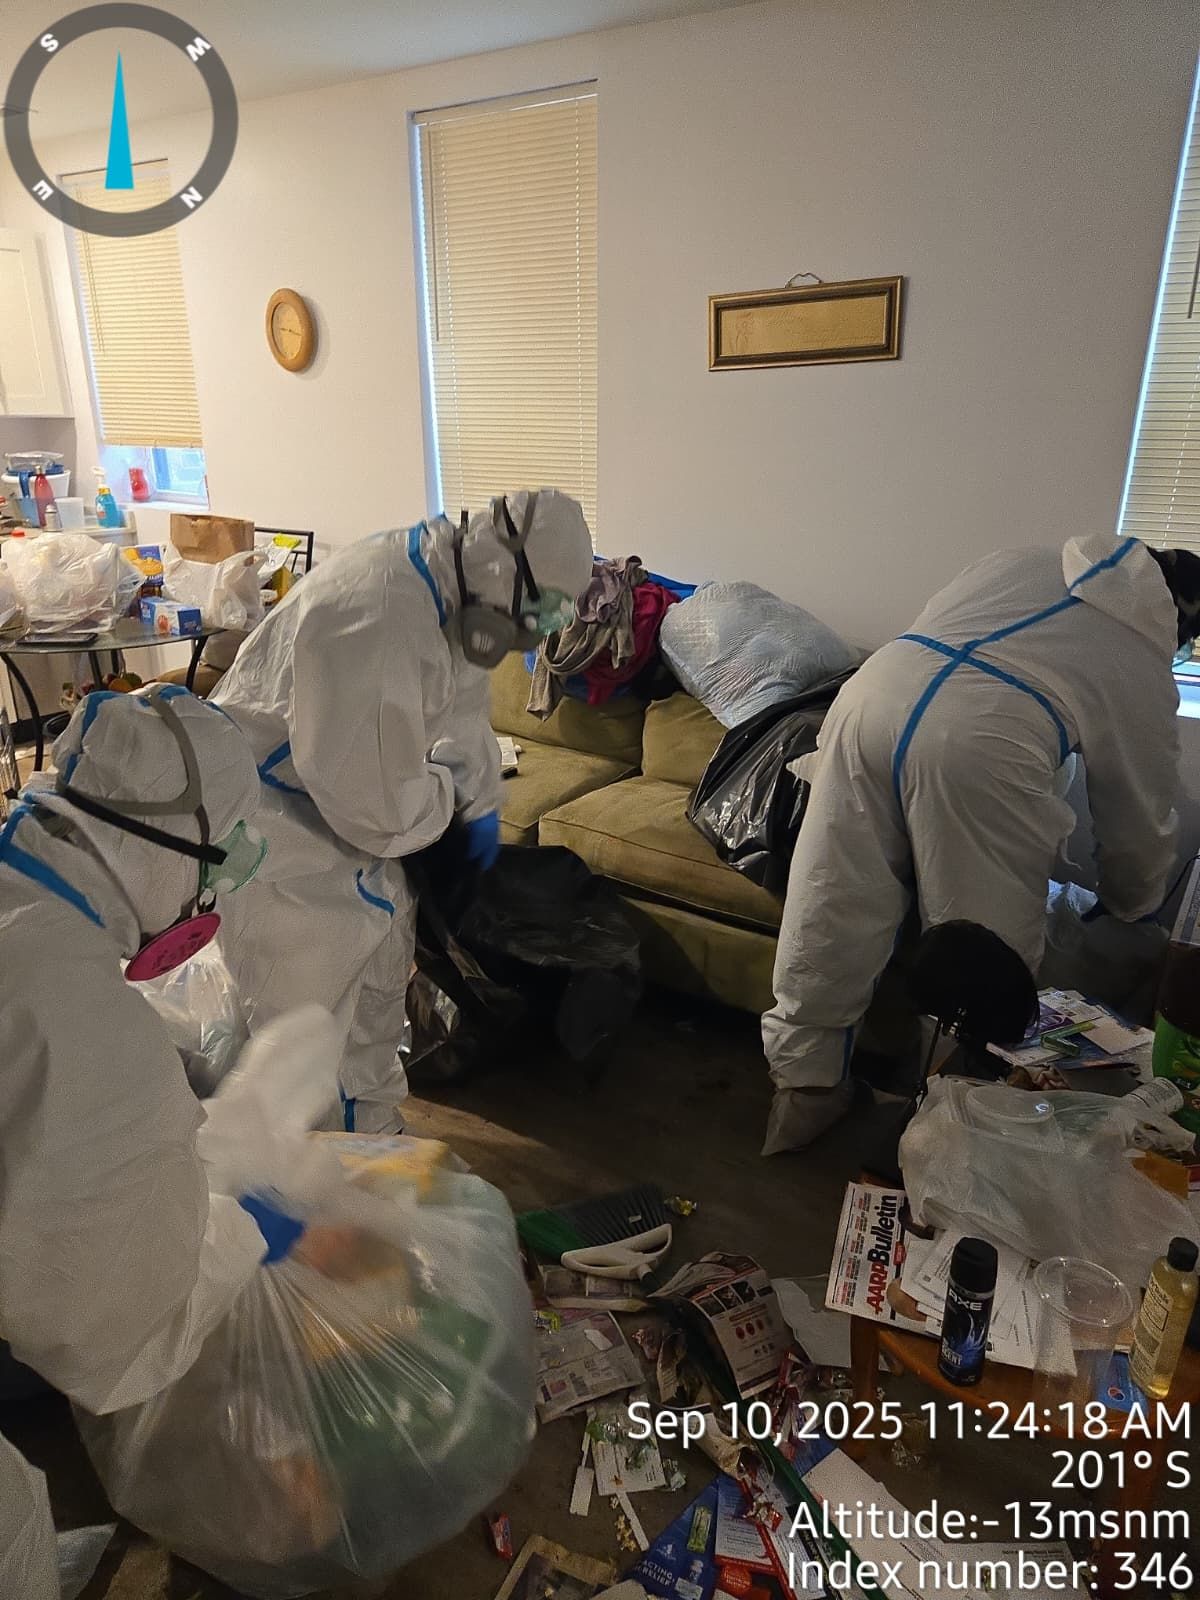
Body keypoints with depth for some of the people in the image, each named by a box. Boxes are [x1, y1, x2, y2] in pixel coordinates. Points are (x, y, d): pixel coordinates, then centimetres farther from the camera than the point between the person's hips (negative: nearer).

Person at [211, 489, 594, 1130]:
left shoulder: (438, 582, -6)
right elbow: (378, 806, -33)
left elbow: (462, 699, 10)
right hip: (266, 812, -9)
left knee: (382, 935, 16)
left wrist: (480, 805, 13)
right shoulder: (377, 621, -37)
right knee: (312, 1002, -3)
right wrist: (446, 790, -12)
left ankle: (373, 1126, 34)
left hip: (345, 789, 9)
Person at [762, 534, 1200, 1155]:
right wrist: (1129, 904, 45)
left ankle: (804, 1089, 27)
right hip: (979, 744, -5)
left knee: (832, 921, 13)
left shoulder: (1016, 561, 31)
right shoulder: (1146, 670, 21)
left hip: (872, 693, 5)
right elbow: (1139, 820, 26)